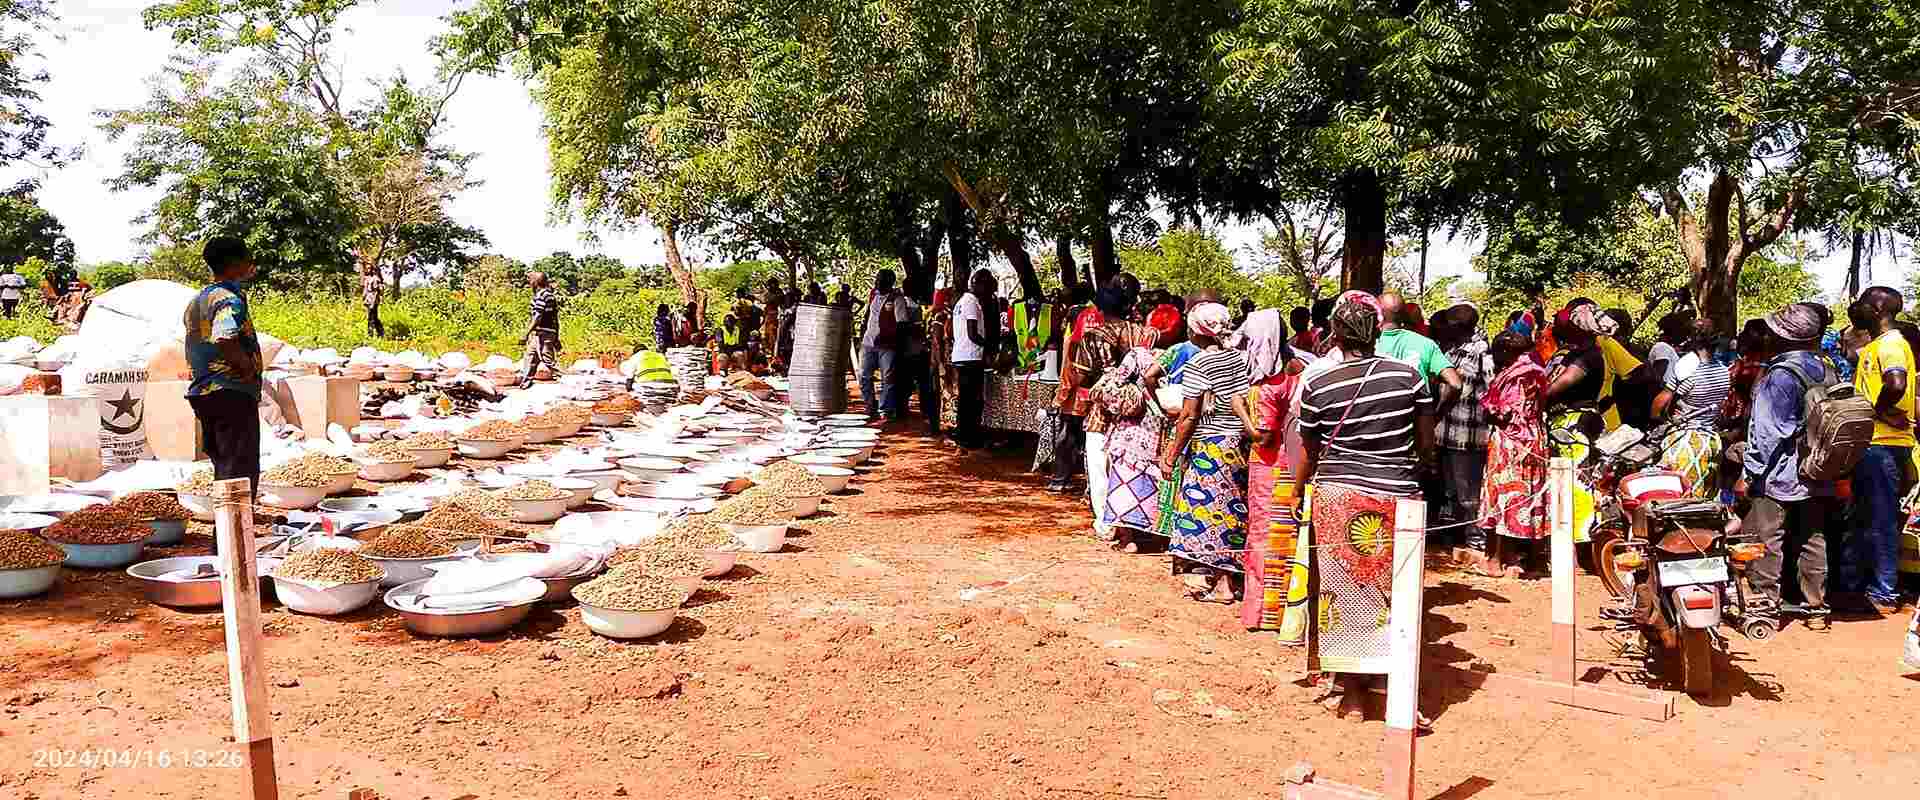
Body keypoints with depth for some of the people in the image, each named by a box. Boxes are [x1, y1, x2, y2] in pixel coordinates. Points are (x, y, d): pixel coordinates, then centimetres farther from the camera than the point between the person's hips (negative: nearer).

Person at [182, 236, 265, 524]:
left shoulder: (196, 300, 16)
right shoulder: (230, 300, -15)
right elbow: (224, 339, -33)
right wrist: (249, 365, -19)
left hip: (202, 393, 10)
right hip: (233, 392, -10)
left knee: (223, 467, 19)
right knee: (241, 469, -5)